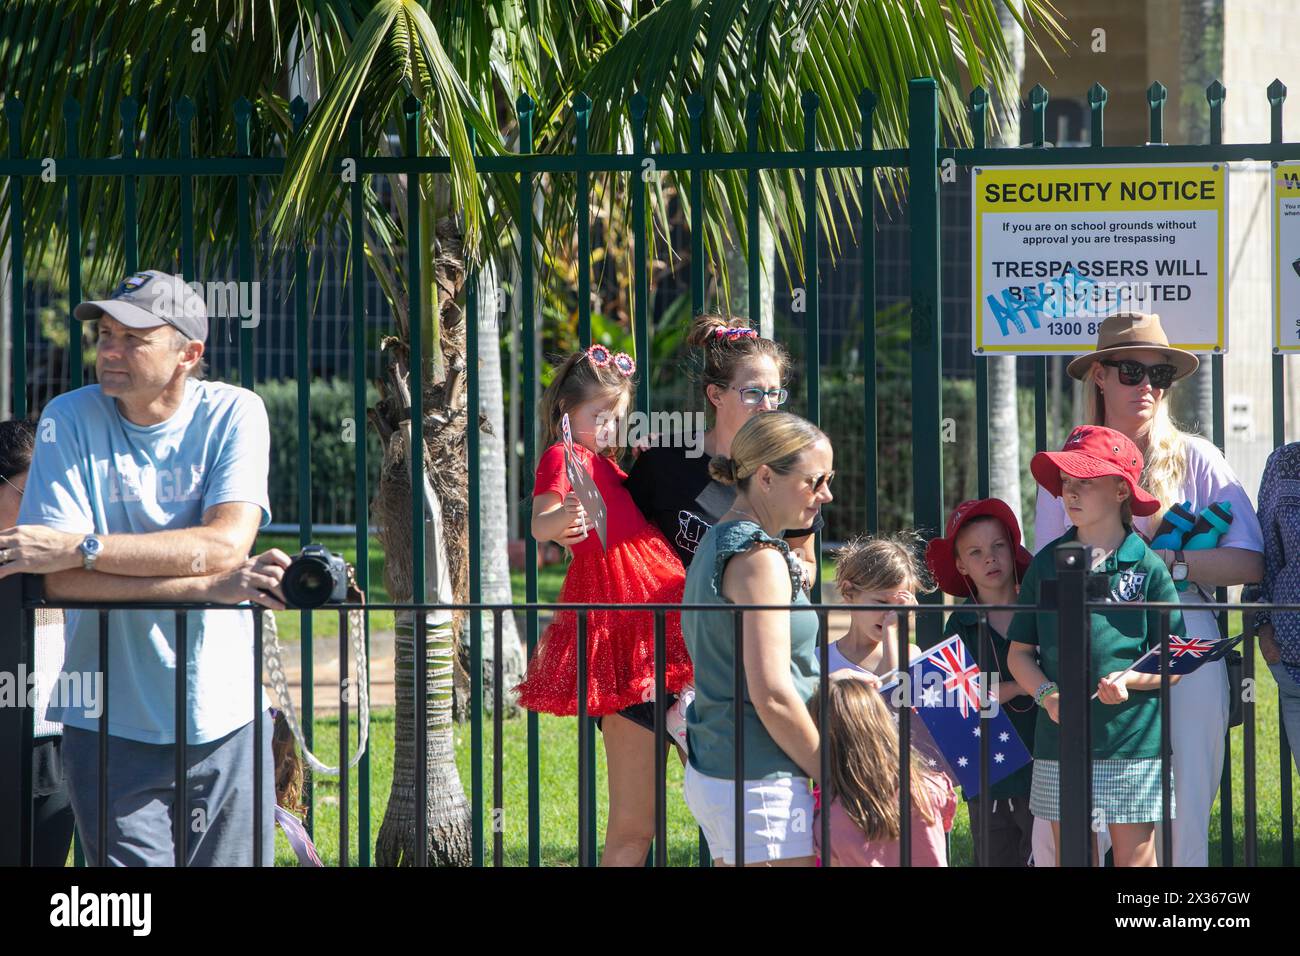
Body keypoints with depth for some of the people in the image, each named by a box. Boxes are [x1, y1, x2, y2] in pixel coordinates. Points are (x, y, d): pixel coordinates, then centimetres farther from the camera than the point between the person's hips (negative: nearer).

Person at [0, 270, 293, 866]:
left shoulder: (233, 415, -2)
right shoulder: (70, 420, -4)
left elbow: (227, 542, -17)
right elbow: (62, 582, -14)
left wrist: (79, 546, -22)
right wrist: (211, 585, -22)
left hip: (225, 718, 1)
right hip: (110, 725, -1)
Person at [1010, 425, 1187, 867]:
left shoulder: (1147, 567, -1)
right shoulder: (1046, 563, 8)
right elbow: (1019, 652, 10)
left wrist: (1130, 680, -18)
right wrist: (1047, 694, -8)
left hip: (1133, 742, -3)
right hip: (1059, 742, 3)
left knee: (1135, 856, 0)